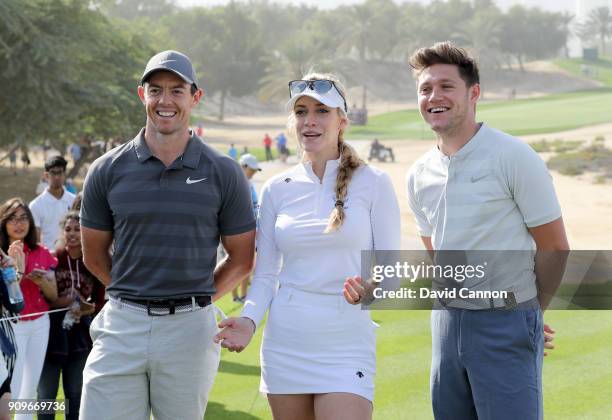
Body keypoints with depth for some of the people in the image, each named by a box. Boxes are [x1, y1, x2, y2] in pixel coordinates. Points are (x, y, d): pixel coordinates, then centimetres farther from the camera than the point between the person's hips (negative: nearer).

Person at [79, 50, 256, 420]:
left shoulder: (224, 173, 1)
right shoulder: (108, 170, 4)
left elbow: (242, 258, 9)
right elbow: (94, 256, 14)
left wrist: (196, 299, 9)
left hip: (190, 330, -1)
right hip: (121, 327, 1)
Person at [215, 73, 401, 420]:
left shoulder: (373, 183, -1)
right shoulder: (277, 189, 7)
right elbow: (265, 274, 10)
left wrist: (370, 287, -22)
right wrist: (249, 319, -9)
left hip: (346, 348, -3)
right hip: (284, 347, 3)